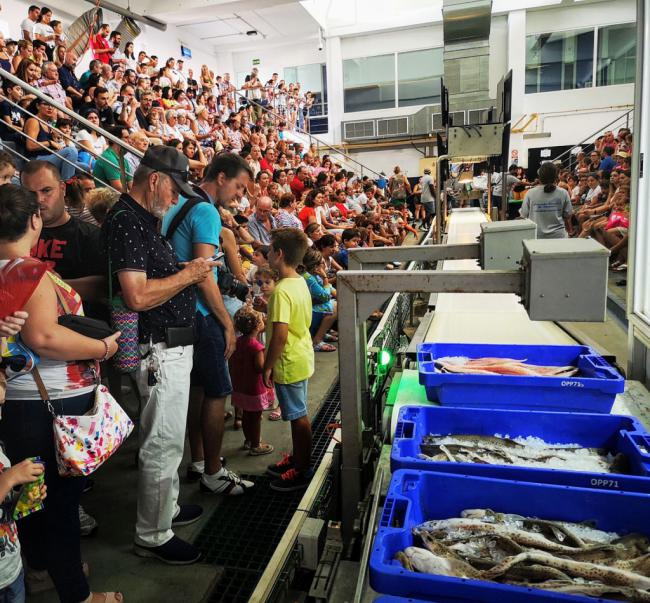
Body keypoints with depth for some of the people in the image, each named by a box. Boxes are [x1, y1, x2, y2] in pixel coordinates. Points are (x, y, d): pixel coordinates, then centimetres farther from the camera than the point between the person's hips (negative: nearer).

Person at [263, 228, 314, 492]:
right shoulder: (301, 282, 4)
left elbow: (280, 335, -26)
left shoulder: (281, 291, -24)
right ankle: (298, 458, 36)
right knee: (298, 414, 20)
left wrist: (268, 366, -16)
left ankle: (302, 471, 19)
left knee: (298, 416, 4)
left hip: (289, 363, -9)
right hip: (302, 357, 9)